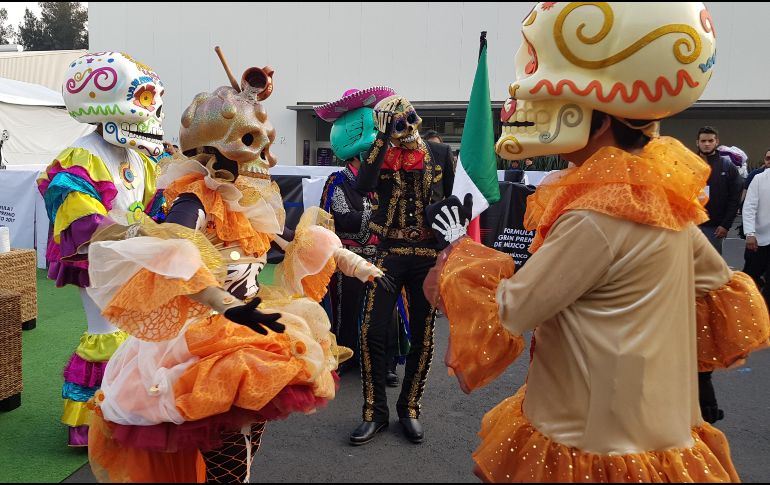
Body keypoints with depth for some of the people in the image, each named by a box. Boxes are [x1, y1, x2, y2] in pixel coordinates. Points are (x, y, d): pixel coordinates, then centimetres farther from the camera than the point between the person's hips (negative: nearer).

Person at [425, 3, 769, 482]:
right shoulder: (660, 194, -1)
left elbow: (505, 313, -21)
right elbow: (720, 285, 10)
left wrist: (460, 247, -6)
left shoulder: (597, 217, -26)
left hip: (597, 445, -8)